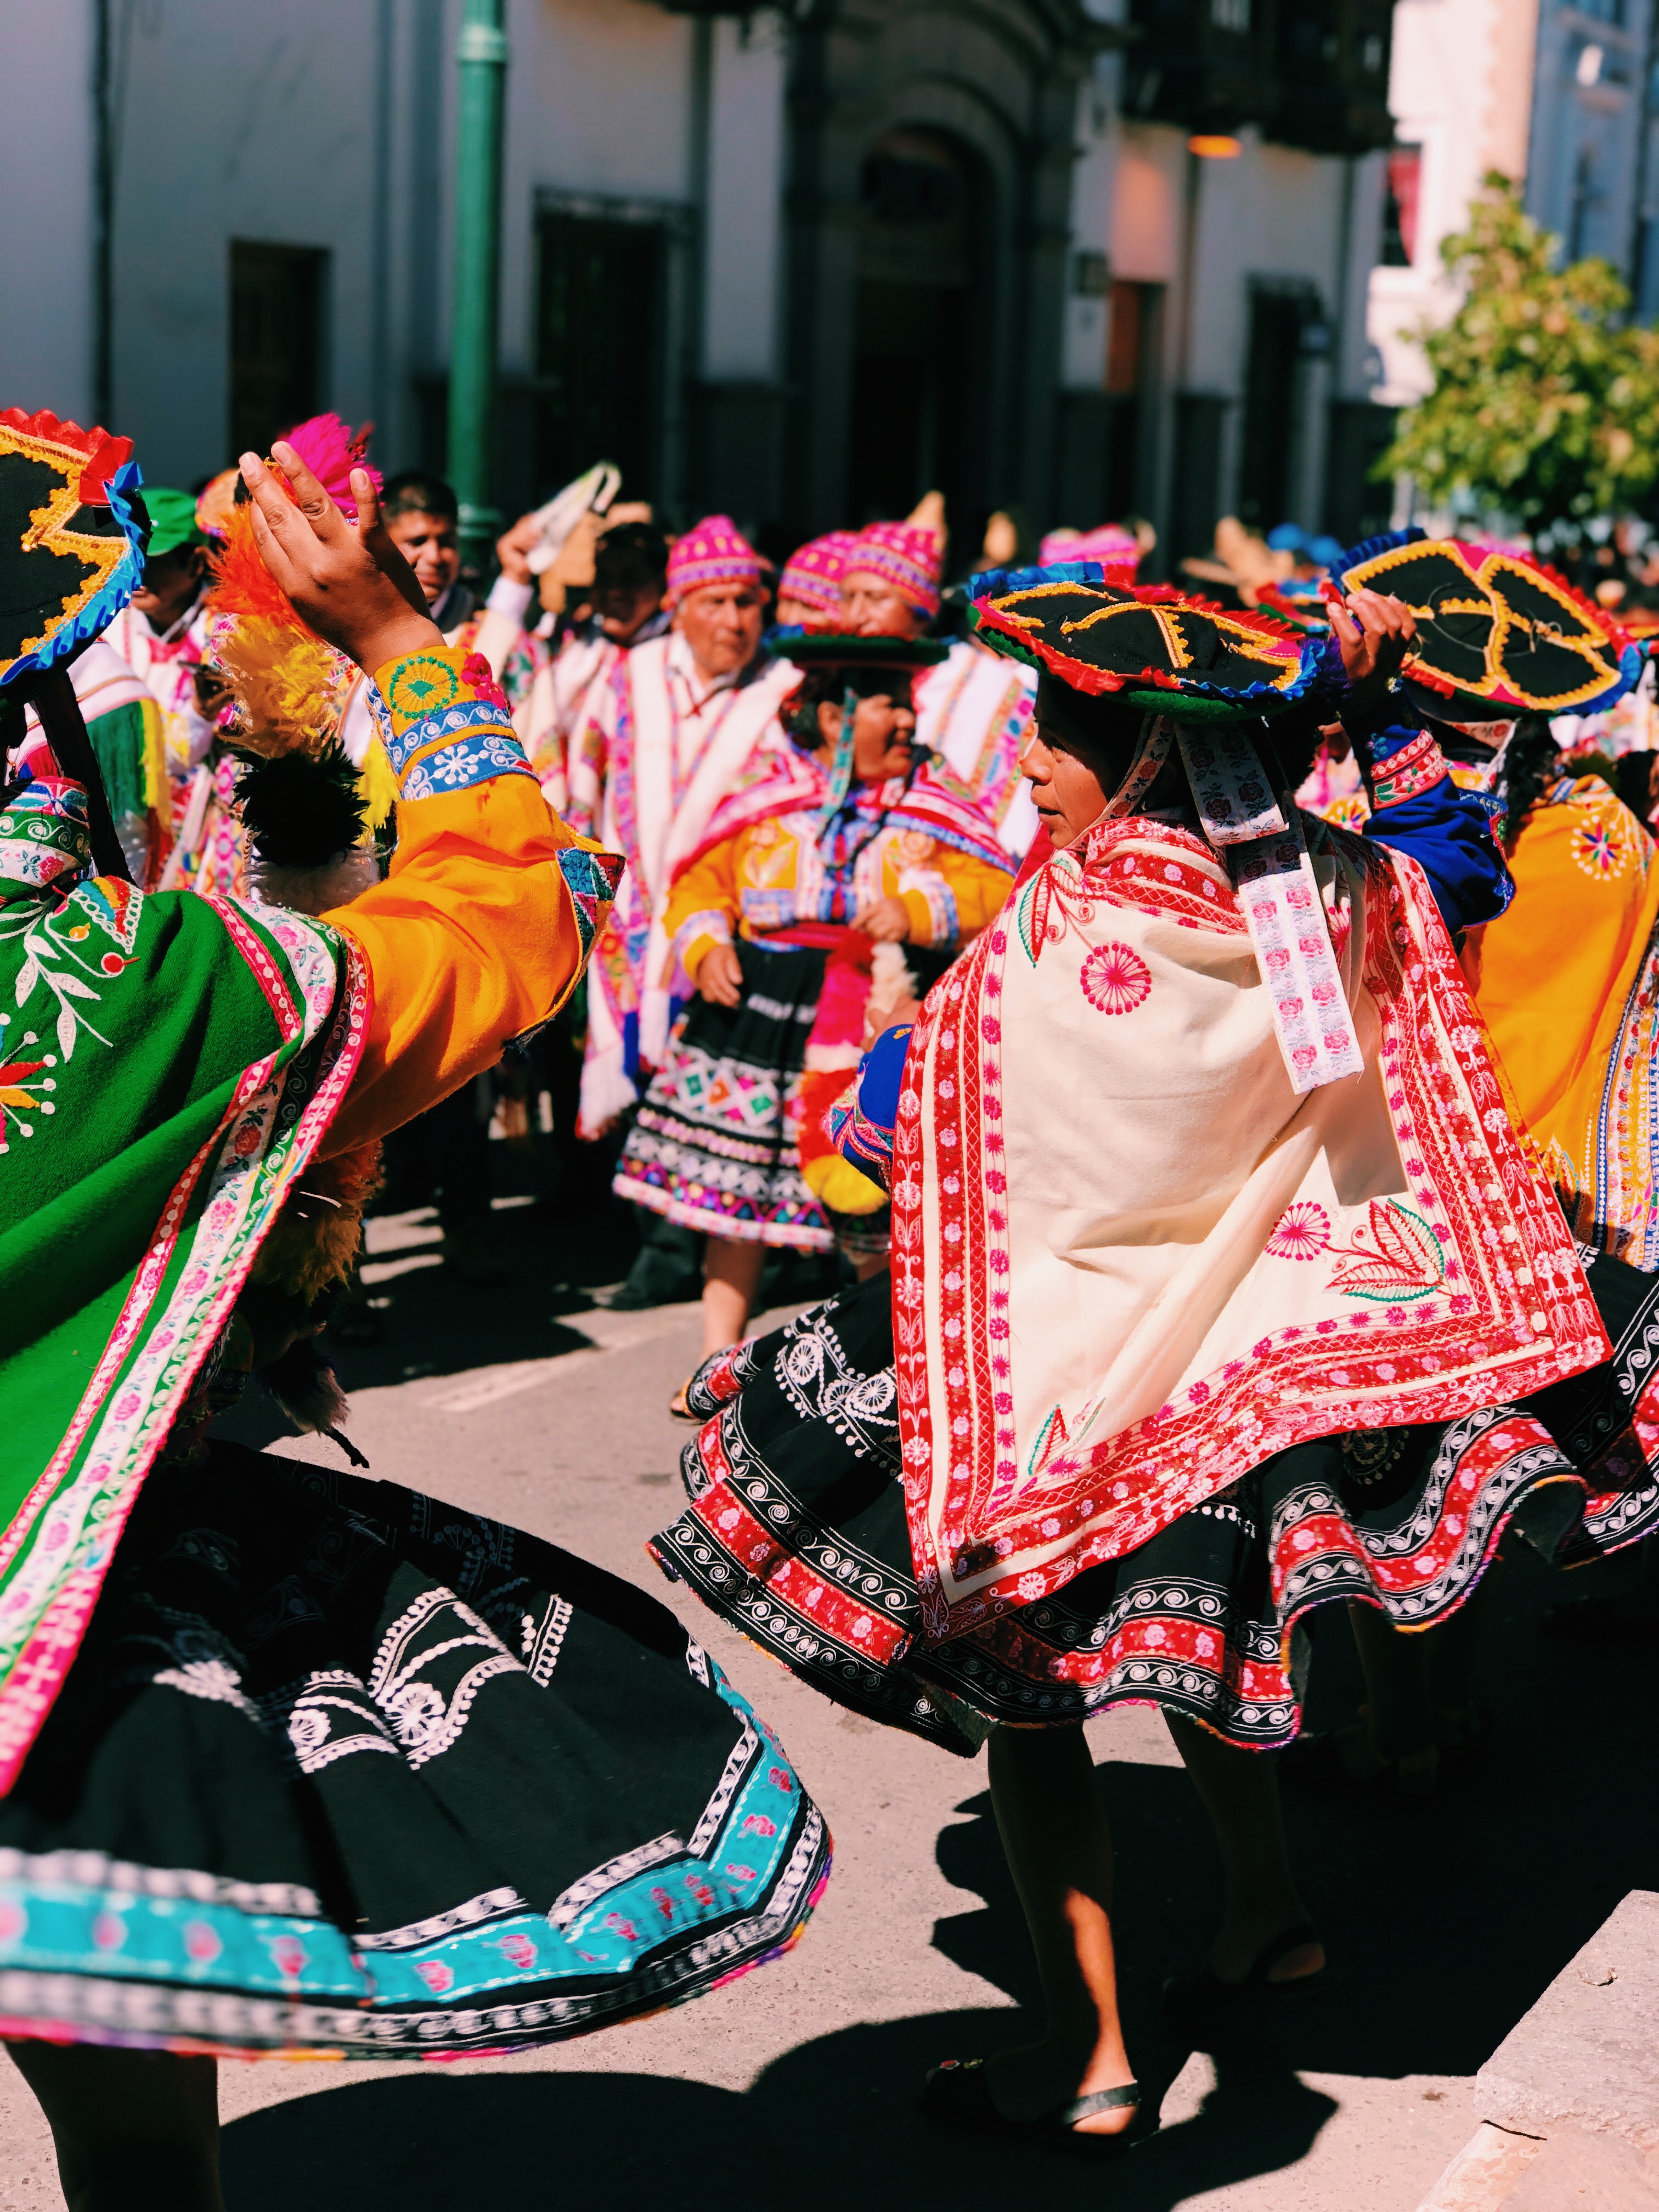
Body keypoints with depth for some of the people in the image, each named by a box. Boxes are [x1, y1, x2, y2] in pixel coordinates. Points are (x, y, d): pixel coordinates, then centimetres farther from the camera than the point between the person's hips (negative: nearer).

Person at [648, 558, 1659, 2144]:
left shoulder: (1057, 944, -24)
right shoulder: (1319, 899, -7)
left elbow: (889, 1123, -14)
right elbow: (1458, 867, 16)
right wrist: (1378, 702, 10)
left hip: (1068, 1371, -7)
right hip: (1236, 1339, 7)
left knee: (1025, 1699, 5)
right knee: (1191, 1625, 28)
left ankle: (1086, 2058, 12)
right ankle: (1266, 1913, 42)